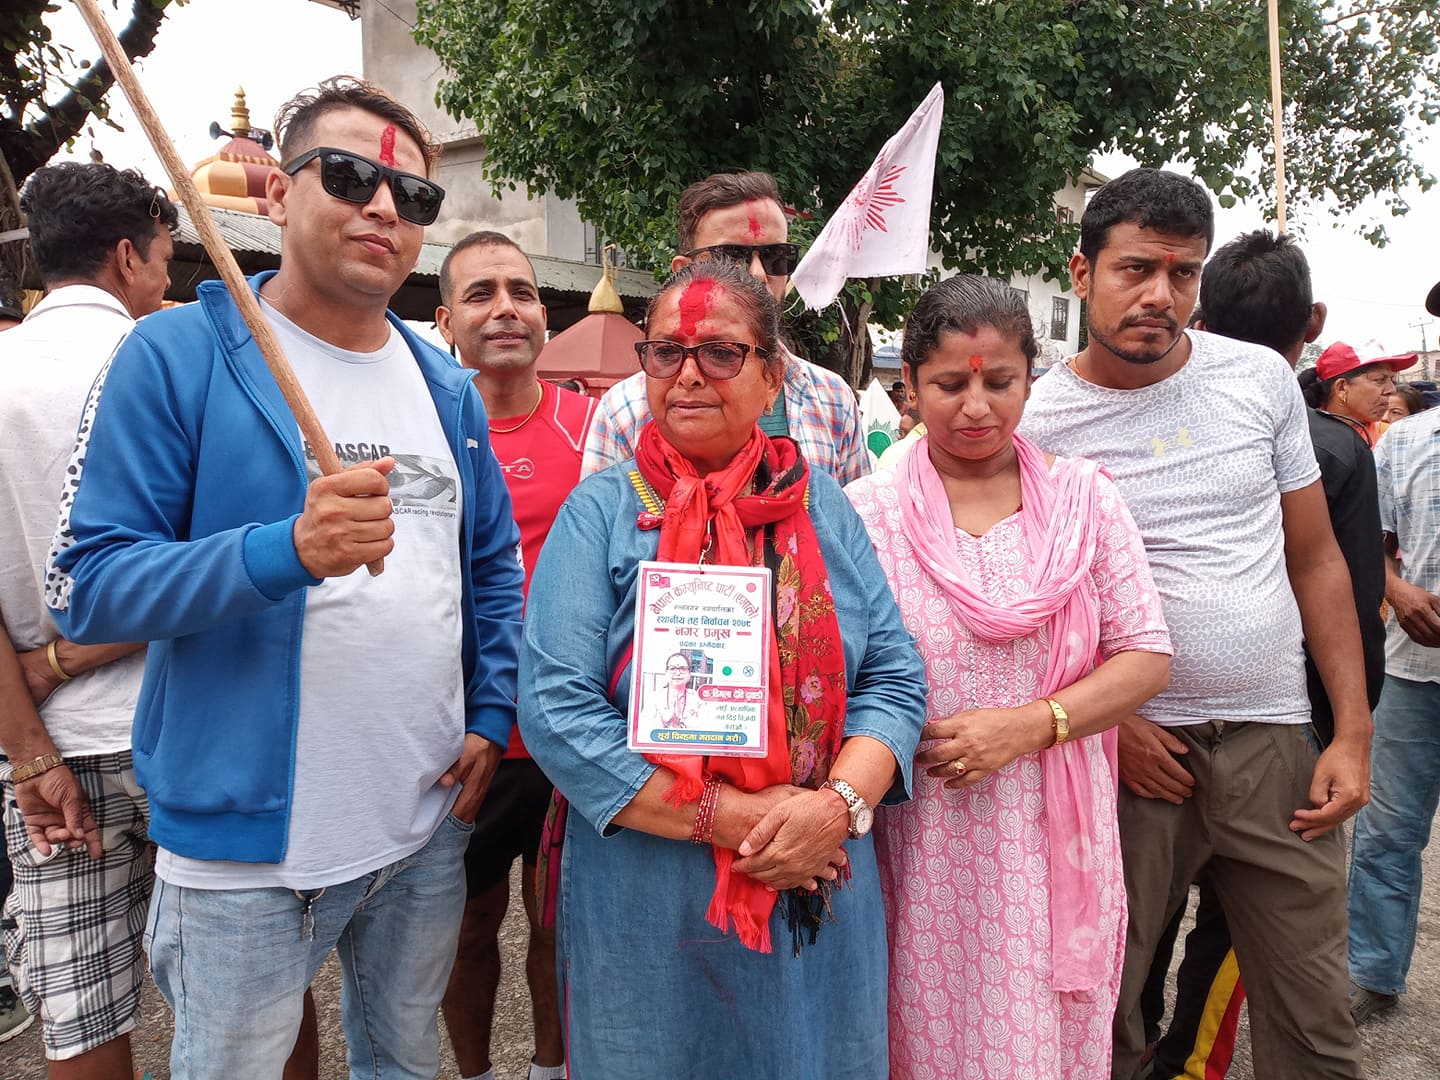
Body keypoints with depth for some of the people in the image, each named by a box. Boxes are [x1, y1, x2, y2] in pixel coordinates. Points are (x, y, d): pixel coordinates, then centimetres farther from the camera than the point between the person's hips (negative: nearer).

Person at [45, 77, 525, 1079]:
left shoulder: (447, 387, 6)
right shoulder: (177, 355, -10)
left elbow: (493, 565, 14)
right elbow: (89, 583, -14)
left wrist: (492, 716, 3)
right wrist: (287, 552, -30)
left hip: (429, 818, 5)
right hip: (247, 838, -4)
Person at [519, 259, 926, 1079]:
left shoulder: (821, 505, 4)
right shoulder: (602, 513, -5)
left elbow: (896, 678, 2)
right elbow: (558, 710, -13)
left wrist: (841, 802, -16)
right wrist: (727, 819, -18)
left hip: (821, 900, 3)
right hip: (648, 909, -2)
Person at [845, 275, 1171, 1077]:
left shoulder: (1084, 497, 1)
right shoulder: (865, 512, -4)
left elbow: (1146, 657, 0)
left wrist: (1028, 725, -12)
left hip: (1054, 835, 2)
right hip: (919, 839, -1)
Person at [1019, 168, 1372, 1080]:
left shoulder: (1262, 378, 3)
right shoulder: (1037, 421, -5)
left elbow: (1316, 559, 7)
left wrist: (1354, 732, 2)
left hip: (1275, 740, 3)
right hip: (1127, 748, -2)